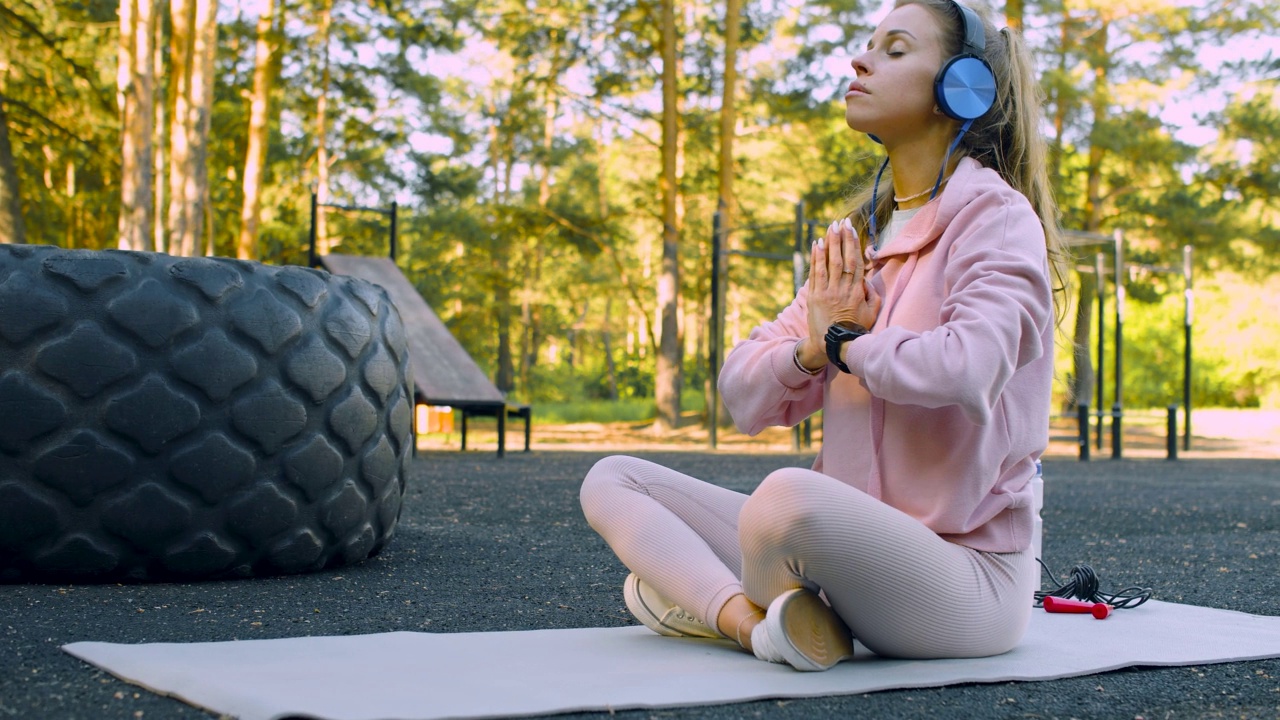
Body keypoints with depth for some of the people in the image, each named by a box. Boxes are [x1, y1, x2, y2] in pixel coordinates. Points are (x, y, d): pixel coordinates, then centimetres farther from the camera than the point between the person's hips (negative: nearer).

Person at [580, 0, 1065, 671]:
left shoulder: (995, 215, -6)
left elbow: (968, 369, -28)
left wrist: (847, 344, -9)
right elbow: (742, 393, 11)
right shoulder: (857, 236, 16)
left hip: (965, 569, -8)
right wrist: (811, 350, -10)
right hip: (854, 550, 8)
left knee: (789, 495, -39)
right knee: (612, 481, 2)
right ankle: (755, 620, -20)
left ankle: (709, 596, -8)